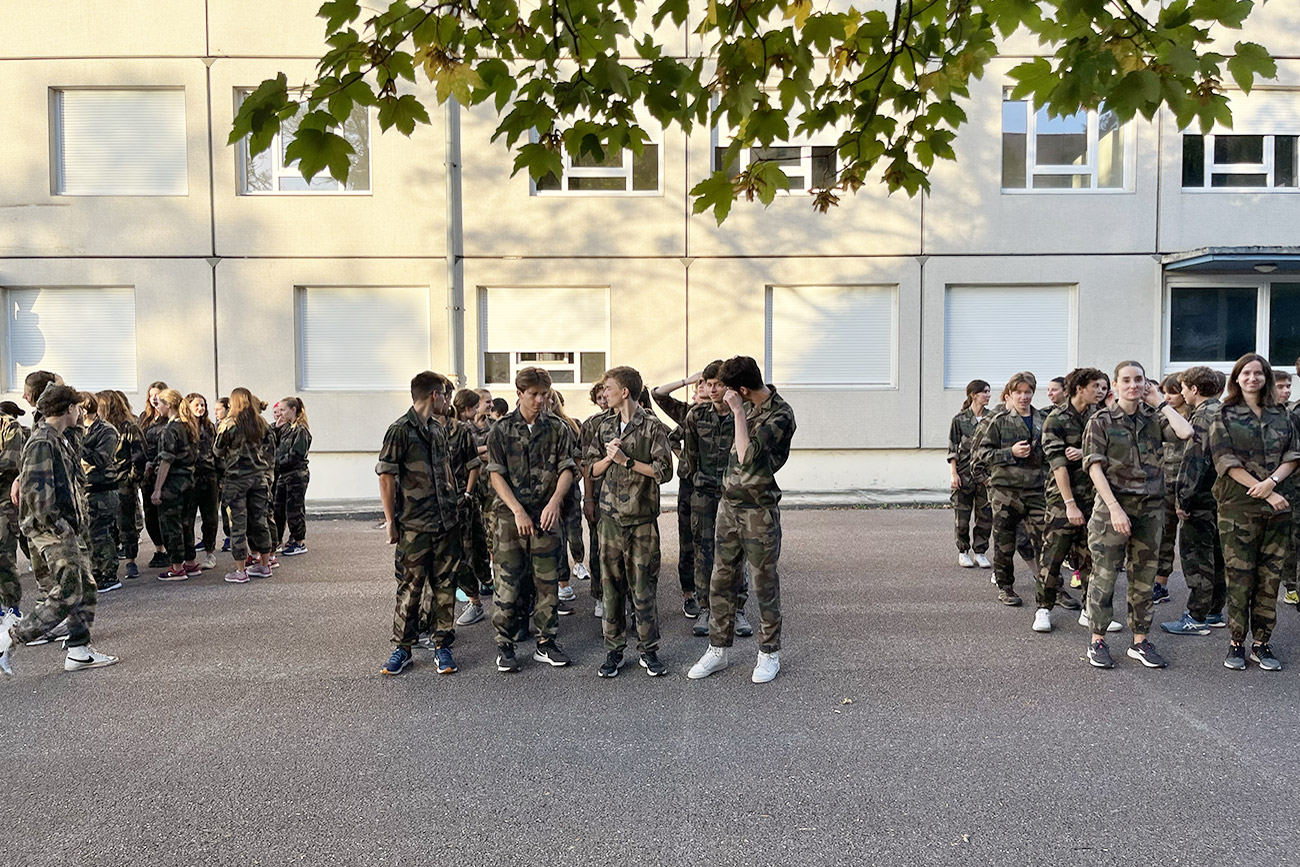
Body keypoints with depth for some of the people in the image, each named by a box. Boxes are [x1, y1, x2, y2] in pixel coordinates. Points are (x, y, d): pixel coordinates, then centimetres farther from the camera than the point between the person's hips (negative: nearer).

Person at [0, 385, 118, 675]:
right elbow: (35, 489, -22)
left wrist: (78, 518, 18)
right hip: (52, 531, -10)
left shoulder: (60, 440, 17)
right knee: (65, 596, -9)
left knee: (85, 589, 10)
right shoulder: (42, 442, -15)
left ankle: (79, 651, 14)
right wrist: (55, 525, -19)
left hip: (67, 529, 10)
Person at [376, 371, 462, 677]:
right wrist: (390, 521, -10)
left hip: (446, 522, 6)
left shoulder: (439, 429, 13)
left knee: (444, 585, 8)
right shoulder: (401, 430, -9)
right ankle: (402, 648, 14)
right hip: (414, 526, -6)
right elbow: (386, 477, -9)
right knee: (410, 587, 2)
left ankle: (442, 645, 18)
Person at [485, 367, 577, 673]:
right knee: (507, 582, 0)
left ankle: (545, 642, 18)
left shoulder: (558, 429, 5)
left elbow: (566, 469, 0)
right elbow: (496, 475, -3)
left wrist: (555, 502, -17)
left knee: (547, 581, 6)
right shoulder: (501, 430, 0)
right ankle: (504, 645, 13)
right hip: (510, 515, -2)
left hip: (546, 515, 2)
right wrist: (518, 511, -14)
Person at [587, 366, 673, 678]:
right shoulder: (605, 427, 12)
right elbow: (593, 468, 14)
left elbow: (664, 471, -10)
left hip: (642, 517, -4)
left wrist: (627, 460, -13)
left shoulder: (652, 427, -4)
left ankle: (648, 651, 12)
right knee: (611, 584, 6)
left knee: (644, 586, 0)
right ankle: (614, 650, 15)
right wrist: (610, 457, -5)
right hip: (611, 516, 4)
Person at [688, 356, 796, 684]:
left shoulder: (780, 415, -17)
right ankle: (718, 650, 20)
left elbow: (747, 455, -27)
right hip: (729, 505, 7)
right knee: (720, 582, 10)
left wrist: (738, 411, -24)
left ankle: (769, 653, 18)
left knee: (764, 585, 4)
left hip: (759, 510, -7)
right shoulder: (748, 406, 7)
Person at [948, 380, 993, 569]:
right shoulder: (959, 420, -1)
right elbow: (952, 449, 0)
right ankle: (963, 552, 17)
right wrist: (953, 474, -7)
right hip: (964, 473, -2)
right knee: (962, 515, 3)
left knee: (986, 515, 3)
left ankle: (980, 552, 16)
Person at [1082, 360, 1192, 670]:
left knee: (1144, 577, 10)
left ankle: (1140, 641, 21)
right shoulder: (1101, 421, -2)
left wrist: (1160, 403, -2)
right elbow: (1095, 468, -8)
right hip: (1113, 505, -4)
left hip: (1151, 507, 4)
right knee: (1104, 575, -1)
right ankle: (1097, 641, 10)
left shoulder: (1154, 418, 8)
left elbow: (1185, 432, -13)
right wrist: (1115, 508, -16)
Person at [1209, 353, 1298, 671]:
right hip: (1237, 507, -3)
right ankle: (1237, 643, 9)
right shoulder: (1224, 417, 2)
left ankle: (1261, 643, 14)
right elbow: (1227, 462, -7)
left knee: (1270, 577, 5)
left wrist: (1272, 481, -13)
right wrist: (1265, 492, -14)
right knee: (1239, 577, -1)